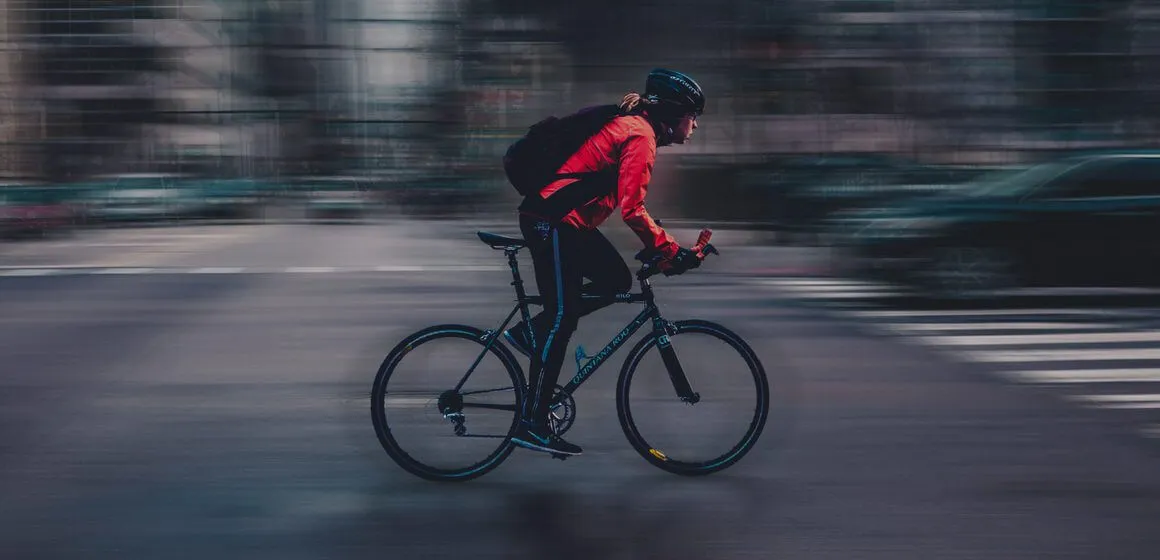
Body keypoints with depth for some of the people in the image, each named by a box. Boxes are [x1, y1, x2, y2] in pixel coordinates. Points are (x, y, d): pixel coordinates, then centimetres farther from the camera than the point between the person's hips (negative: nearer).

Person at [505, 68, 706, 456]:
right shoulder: (640, 135, -14)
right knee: (562, 318, -7)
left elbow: (626, 202, 23)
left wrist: (661, 248, 21)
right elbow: (631, 209, -23)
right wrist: (671, 252, -17)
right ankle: (532, 425, -3)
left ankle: (530, 334, 13)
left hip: (566, 220, 10)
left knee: (616, 280, 12)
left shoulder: (631, 126, 17)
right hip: (552, 221, -10)